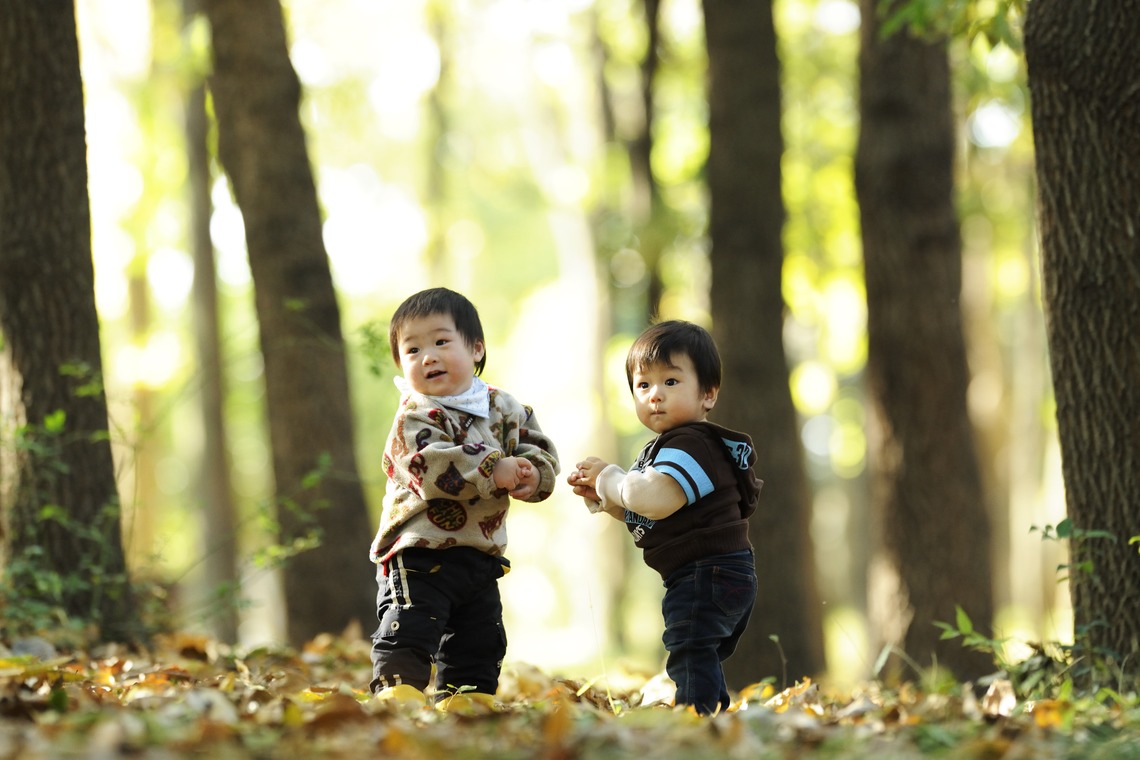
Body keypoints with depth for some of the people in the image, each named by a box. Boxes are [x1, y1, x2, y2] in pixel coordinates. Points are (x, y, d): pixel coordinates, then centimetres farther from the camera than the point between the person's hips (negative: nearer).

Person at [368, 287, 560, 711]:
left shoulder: (503, 408, 7)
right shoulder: (415, 419, -12)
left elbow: (538, 450, 8)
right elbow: (432, 467, -27)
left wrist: (533, 476, -17)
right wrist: (495, 470, -31)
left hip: (480, 556, 6)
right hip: (419, 552, -6)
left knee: (480, 642, 14)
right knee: (408, 630, -16)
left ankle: (463, 700, 26)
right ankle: (395, 692, -15)